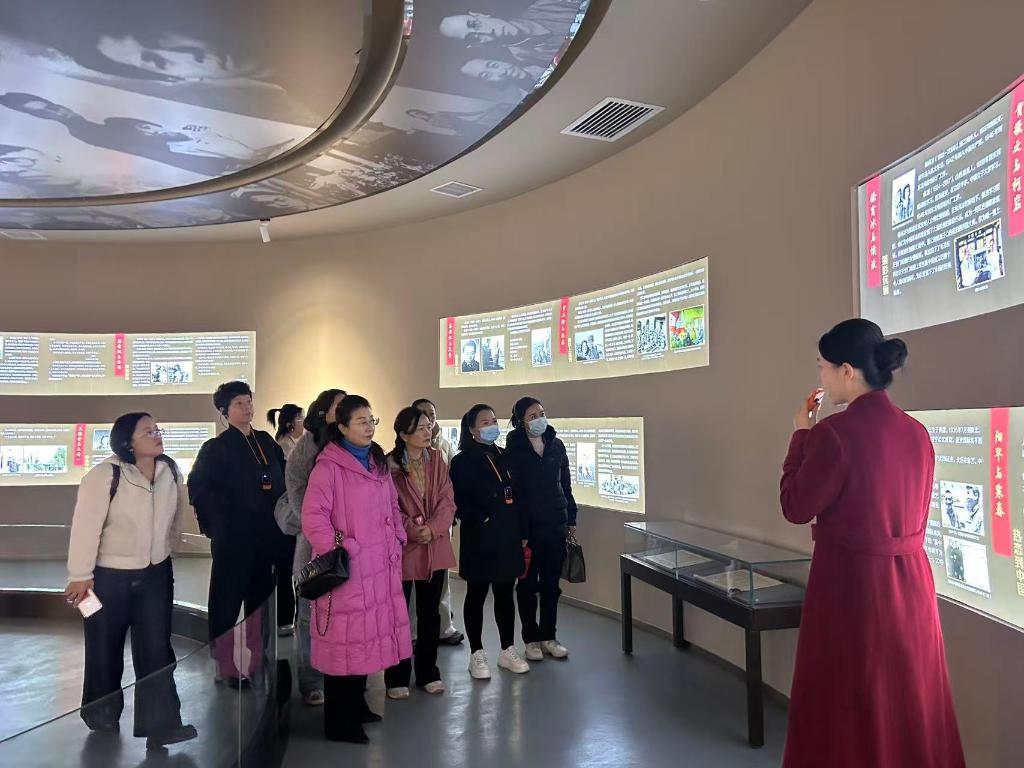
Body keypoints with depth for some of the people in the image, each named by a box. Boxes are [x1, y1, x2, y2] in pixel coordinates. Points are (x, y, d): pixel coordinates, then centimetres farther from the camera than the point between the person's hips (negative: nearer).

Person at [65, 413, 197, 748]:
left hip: (156, 574, 4)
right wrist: (80, 576, -18)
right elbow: (86, 527, -20)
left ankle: (161, 723, 4)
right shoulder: (104, 476, -20)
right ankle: (102, 715, 35)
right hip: (109, 576, -4)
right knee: (105, 648, 13)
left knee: (156, 647, 1)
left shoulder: (170, 471, -4)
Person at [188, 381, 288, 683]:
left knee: (261, 598, 11)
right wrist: (219, 521, -8)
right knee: (228, 600, 2)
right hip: (233, 536, -5)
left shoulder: (266, 441, 11)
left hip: (267, 535, 5)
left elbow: (282, 481, 15)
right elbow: (199, 488, -7)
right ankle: (225, 666, 13)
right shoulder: (216, 447, -4)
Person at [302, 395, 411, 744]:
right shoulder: (329, 466, -12)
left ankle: (356, 705, 32)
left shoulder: (379, 463, 13)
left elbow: (392, 507, 20)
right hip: (346, 569, -7)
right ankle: (339, 722, 13)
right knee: (345, 640, 0)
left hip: (379, 566, 7)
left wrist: (397, 542, 10)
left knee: (367, 635, 16)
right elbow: (313, 516, -17)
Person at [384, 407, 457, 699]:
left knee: (430, 613, 13)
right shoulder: (389, 464, -11)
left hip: (435, 549, 4)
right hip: (401, 549, -4)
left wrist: (433, 528, -15)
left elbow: (447, 501, 0)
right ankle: (397, 677, 22)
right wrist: (412, 530, -19)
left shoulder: (436, 460, 4)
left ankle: (428, 672, 28)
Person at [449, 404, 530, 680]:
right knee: (477, 595, 7)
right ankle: (477, 654, 18)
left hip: (508, 538, 5)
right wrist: (482, 522, -19)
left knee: (505, 594, 12)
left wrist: (522, 533, 9)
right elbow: (459, 503, -13)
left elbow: (516, 497, 12)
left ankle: (508, 650, 24)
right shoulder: (462, 461, -7)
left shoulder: (504, 457, 11)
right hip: (479, 540, -5)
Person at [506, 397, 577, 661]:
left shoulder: (556, 445, 4)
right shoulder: (514, 449, -8)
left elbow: (566, 484, 10)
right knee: (528, 584, 8)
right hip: (528, 527, -4)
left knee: (551, 583, 10)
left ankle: (549, 637, 23)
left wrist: (571, 519, 8)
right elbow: (512, 492, -11)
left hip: (556, 525, 4)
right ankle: (531, 639, 20)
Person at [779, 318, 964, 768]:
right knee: (910, 703, 20)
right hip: (911, 582, 7)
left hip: (852, 582, -7)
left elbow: (796, 508, -10)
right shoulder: (916, 432, 3)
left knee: (846, 710, 9)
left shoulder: (836, 432, -19)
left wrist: (802, 436, -3)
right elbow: (911, 513, 13)